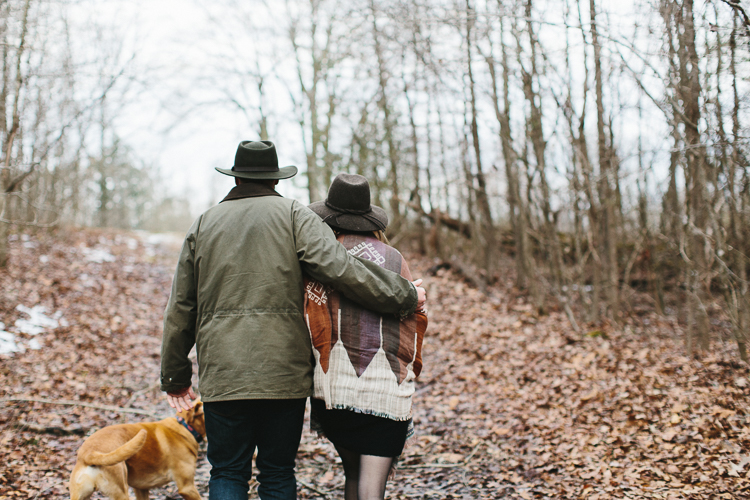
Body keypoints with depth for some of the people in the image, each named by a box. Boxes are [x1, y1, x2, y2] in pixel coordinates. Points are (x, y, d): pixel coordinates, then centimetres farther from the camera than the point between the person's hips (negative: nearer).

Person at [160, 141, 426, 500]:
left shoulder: (203, 224, 12)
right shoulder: (294, 215, 2)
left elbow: (180, 309, 13)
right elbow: (340, 268, -12)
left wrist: (175, 376, 20)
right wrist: (405, 296, -4)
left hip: (222, 373, 2)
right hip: (285, 374, -1)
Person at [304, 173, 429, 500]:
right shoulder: (393, 258, 9)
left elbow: (315, 323, -6)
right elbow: (416, 317, 8)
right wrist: (407, 373, 18)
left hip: (336, 387, 0)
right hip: (388, 389, 0)